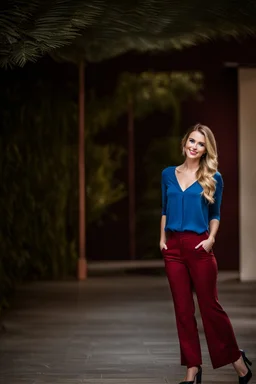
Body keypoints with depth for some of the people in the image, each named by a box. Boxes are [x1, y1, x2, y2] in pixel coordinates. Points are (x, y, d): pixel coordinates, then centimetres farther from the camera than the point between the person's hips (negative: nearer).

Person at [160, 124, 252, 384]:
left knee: (210, 306, -1)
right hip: (173, 248, 4)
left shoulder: (213, 178, 0)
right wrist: (162, 239, 6)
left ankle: (237, 358, 16)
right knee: (183, 309, 4)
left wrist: (211, 238, -10)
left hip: (198, 247, -3)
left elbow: (215, 214, 5)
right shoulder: (168, 175, 9)